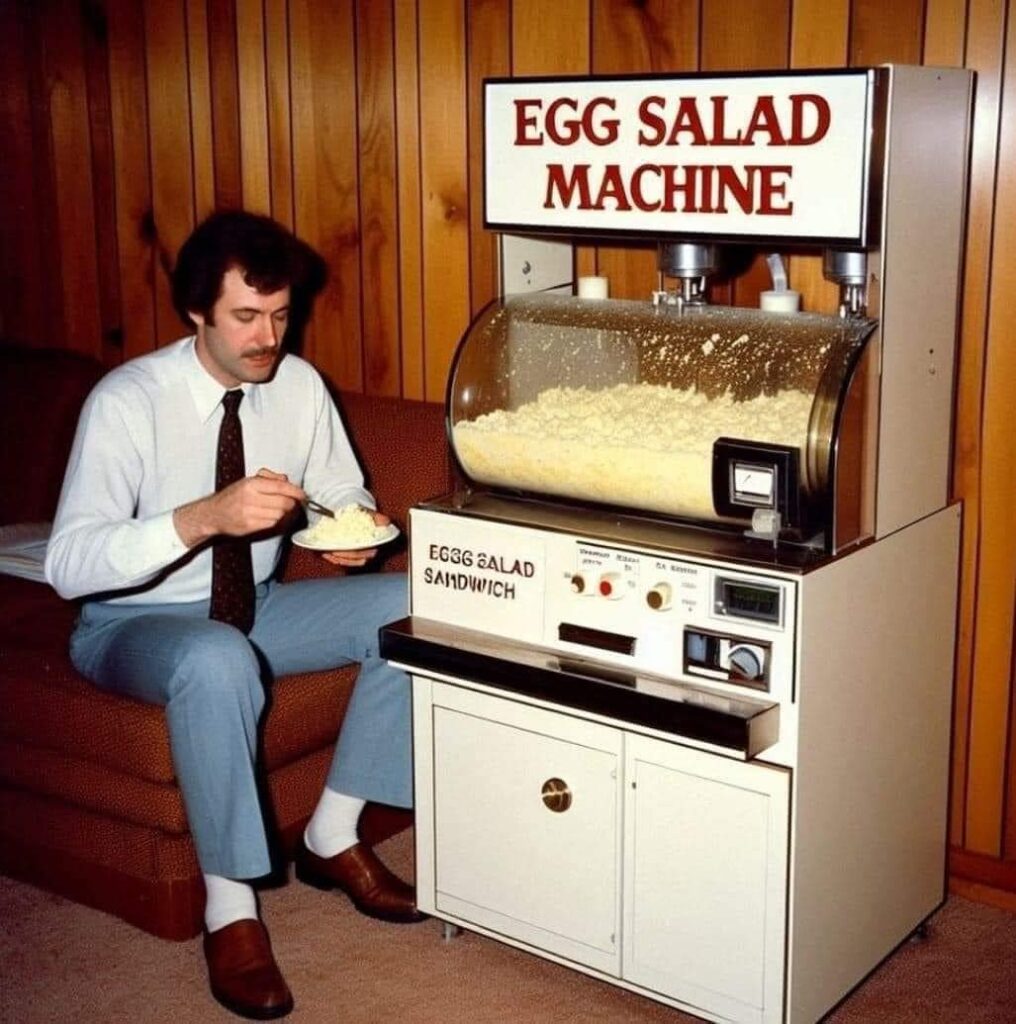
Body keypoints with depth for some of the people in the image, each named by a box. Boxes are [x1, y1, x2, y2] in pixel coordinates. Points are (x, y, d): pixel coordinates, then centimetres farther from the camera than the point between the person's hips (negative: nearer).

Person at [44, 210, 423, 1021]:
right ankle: (230, 907, -23)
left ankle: (334, 838, -3)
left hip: (258, 606, 6)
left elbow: (344, 493, 8)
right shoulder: (128, 401, -20)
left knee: (413, 608, -15)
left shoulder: (298, 384, -5)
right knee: (218, 660, -40)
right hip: (134, 623, -5)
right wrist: (203, 517, -42)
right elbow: (68, 566, -28)